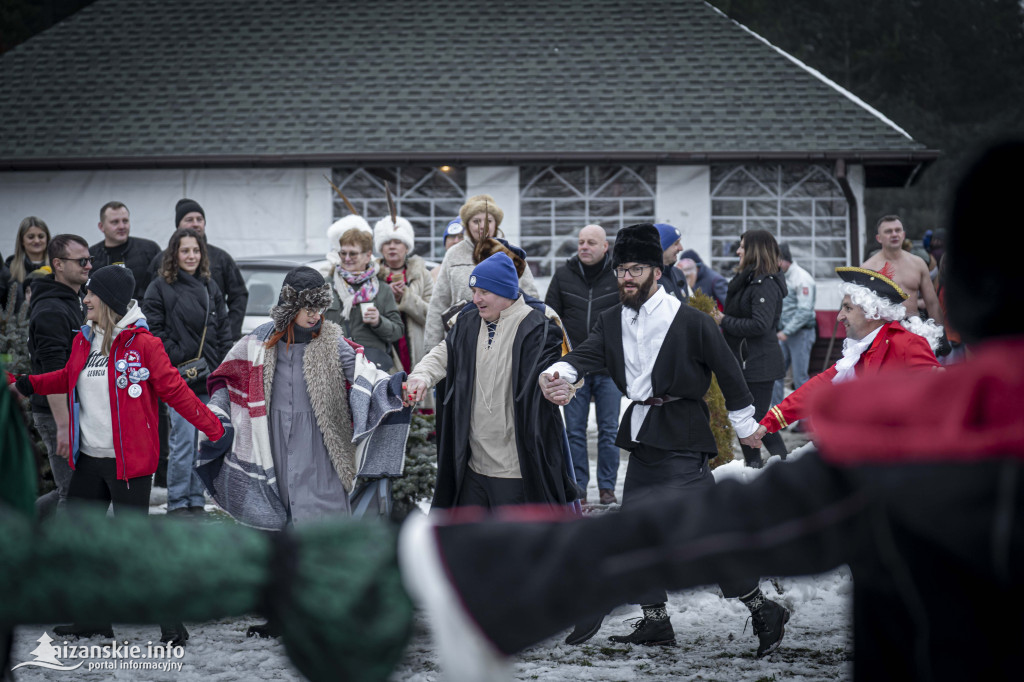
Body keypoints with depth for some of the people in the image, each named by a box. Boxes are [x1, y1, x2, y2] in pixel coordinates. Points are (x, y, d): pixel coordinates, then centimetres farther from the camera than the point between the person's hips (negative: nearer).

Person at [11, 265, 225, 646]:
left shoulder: (142, 344, -12)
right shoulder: (84, 341, 8)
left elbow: (173, 390, -12)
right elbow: (68, 378, 27)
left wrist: (213, 428, -16)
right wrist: (30, 385, 19)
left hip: (128, 461, -7)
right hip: (88, 459, 7)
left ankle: (172, 625, 4)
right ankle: (93, 619, 26)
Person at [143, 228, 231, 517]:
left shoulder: (210, 288, 15)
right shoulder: (160, 288, -1)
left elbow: (223, 332, 16)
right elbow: (154, 333, -6)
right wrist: (179, 362, -13)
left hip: (209, 379, 5)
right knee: (183, 441, -8)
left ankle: (196, 500, 14)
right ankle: (177, 502, 1)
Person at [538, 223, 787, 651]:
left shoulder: (689, 322, -10)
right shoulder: (613, 322, 8)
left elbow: (727, 371, -3)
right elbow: (587, 355, -7)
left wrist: (744, 425, 5)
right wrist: (556, 374, -29)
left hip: (681, 438, -7)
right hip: (641, 437, 7)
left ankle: (762, 610, -4)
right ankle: (655, 621, 22)